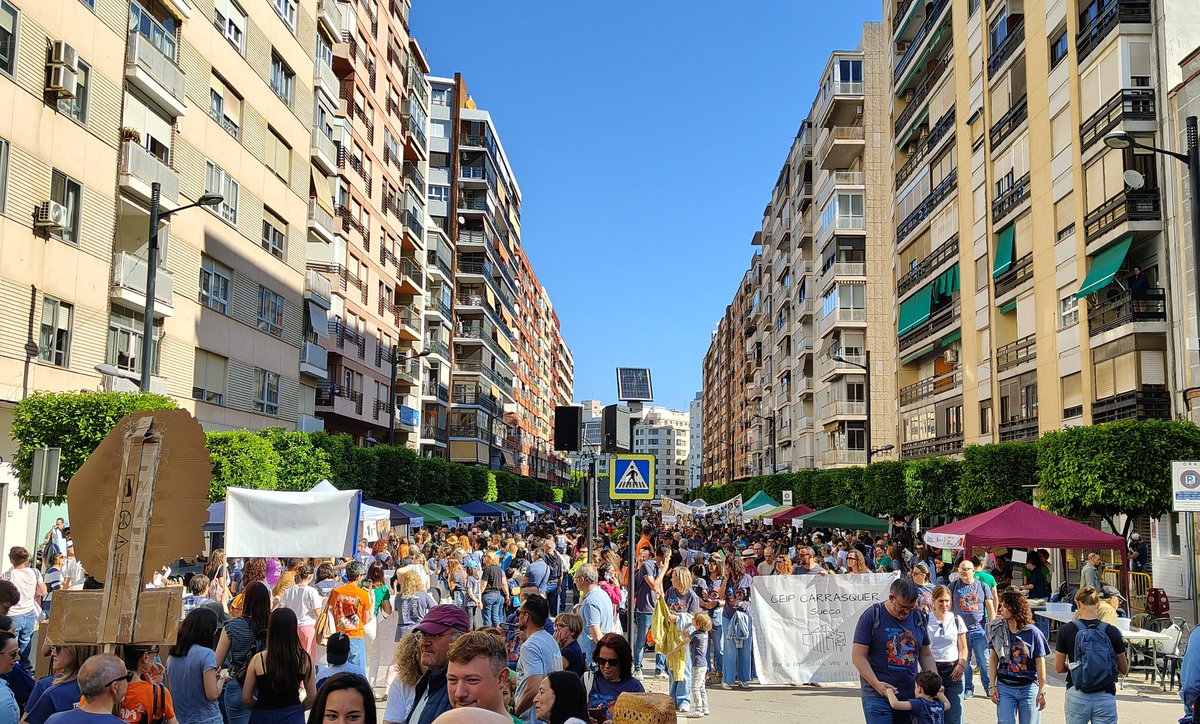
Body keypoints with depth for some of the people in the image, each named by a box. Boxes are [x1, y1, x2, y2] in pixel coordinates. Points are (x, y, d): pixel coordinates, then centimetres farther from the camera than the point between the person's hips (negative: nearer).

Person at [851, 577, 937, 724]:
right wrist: (877, 684, -17)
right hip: (878, 695, -5)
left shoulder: (918, 618, 10)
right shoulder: (872, 616, -6)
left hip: (910, 695, 5)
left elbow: (926, 655, 18)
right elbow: (858, 656, -8)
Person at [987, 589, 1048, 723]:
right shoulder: (997, 630, -3)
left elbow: (1040, 663, -4)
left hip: (1029, 687, -1)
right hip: (1005, 687, 2)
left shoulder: (1033, 632, -10)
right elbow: (993, 658, 3)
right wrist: (993, 686, 0)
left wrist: (1042, 691, -2)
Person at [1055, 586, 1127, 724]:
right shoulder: (1112, 632, -4)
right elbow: (1124, 670, 6)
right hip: (1105, 697, 0)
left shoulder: (1066, 630, -6)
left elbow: (1058, 668, -1)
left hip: (1077, 696, 0)